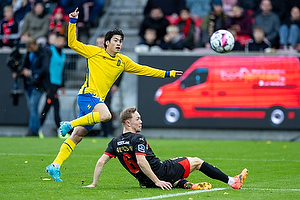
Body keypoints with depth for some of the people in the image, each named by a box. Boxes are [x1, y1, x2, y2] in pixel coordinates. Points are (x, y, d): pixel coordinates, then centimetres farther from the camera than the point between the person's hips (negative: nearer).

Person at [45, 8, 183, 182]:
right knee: (106, 115, -34)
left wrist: (167, 74, 16)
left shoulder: (123, 61, 15)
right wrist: (73, 22, -8)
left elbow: (142, 69, 20)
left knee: (78, 135, 1)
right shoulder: (94, 52, 2)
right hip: (88, 94, -6)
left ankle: (55, 166, 3)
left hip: (98, 100, 6)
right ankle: (70, 124, -20)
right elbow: (73, 43, 1)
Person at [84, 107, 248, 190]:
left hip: (145, 180, 7)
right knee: (196, 161, 7)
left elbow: (101, 161, 0)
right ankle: (231, 181, 14)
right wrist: (157, 181, -25)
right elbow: (141, 161, -29)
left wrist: (94, 183, 6)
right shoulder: (138, 139, -18)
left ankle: (184, 184, 14)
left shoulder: (115, 142, 5)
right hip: (160, 173, -7)